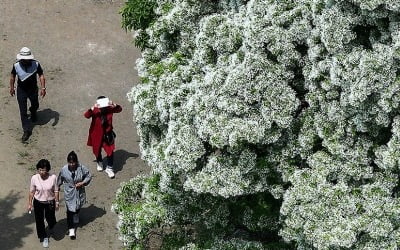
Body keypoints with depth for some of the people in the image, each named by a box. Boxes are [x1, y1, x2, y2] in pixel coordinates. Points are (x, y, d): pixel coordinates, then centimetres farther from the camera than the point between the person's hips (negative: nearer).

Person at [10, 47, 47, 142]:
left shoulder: (36, 64, -21)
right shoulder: (16, 65, -19)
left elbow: (41, 75, -12)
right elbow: (12, 76, -2)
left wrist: (43, 88, -18)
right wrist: (11, 88, 7)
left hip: (33, 89, 1)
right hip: (21, 91, -1)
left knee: (35, 105, 26)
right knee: (23, 111, -1)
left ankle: (33, 112, 63)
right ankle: (27, 131, 8)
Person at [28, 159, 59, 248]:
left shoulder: (53, 177, -20)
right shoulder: (34, 178, -18)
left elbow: (56, 191, -8)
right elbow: (32, 192, -5)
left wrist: (57, 202, -2)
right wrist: (30, 203, 0)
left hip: (50, 202, -1)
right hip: (38, 202, 1)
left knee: (50, 220, 9)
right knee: (39, 220, 10)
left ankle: (50, 228, 48)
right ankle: (44, 237, 33)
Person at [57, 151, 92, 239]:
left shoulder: (81, 168, -18)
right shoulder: (64, 170, -15)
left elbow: (89, 176, -5)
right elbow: (60, 180, 1)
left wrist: (82, 183, -19)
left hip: (79, 192, 1)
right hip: (69, 193, -1)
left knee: (77, 208, 20)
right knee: (70, 210, -3)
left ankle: (75, 222, 47)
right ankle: (71, 229, 5)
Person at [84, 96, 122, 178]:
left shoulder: (109, 109, -14)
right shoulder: (95, 110, -21)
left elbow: (119, 109, -16)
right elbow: (86, 115, -36)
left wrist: (114, 105, -35)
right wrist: (93, 108, -51)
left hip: (108, 133, 1)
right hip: (97, 134, -1)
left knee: (110, 151, -6)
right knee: (97, 150, 19)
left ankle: (109, 168, 11)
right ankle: (99, 163, 49)